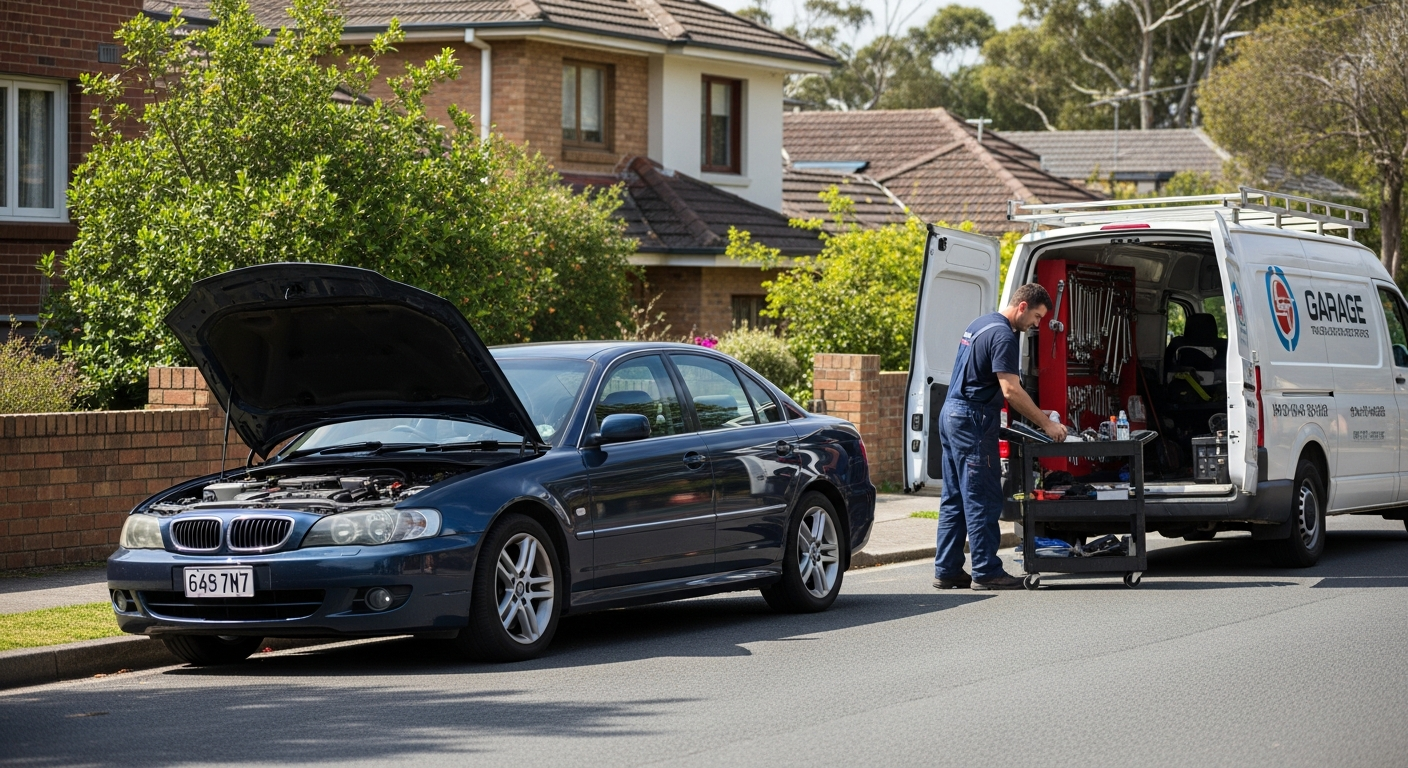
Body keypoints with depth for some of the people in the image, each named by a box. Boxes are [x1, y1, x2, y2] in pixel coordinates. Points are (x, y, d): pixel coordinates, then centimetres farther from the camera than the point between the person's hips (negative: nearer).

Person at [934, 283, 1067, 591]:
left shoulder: (981, 324, 18)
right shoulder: (1002, 335, -14)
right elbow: (1011, 390, -20)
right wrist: (1046, 424, -15)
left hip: (951, 415, 10)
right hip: (973, 420, -10)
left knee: (954, 499, 11)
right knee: (982, 501, -6)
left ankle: (947, 571, 12)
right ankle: (986, 572, -5)